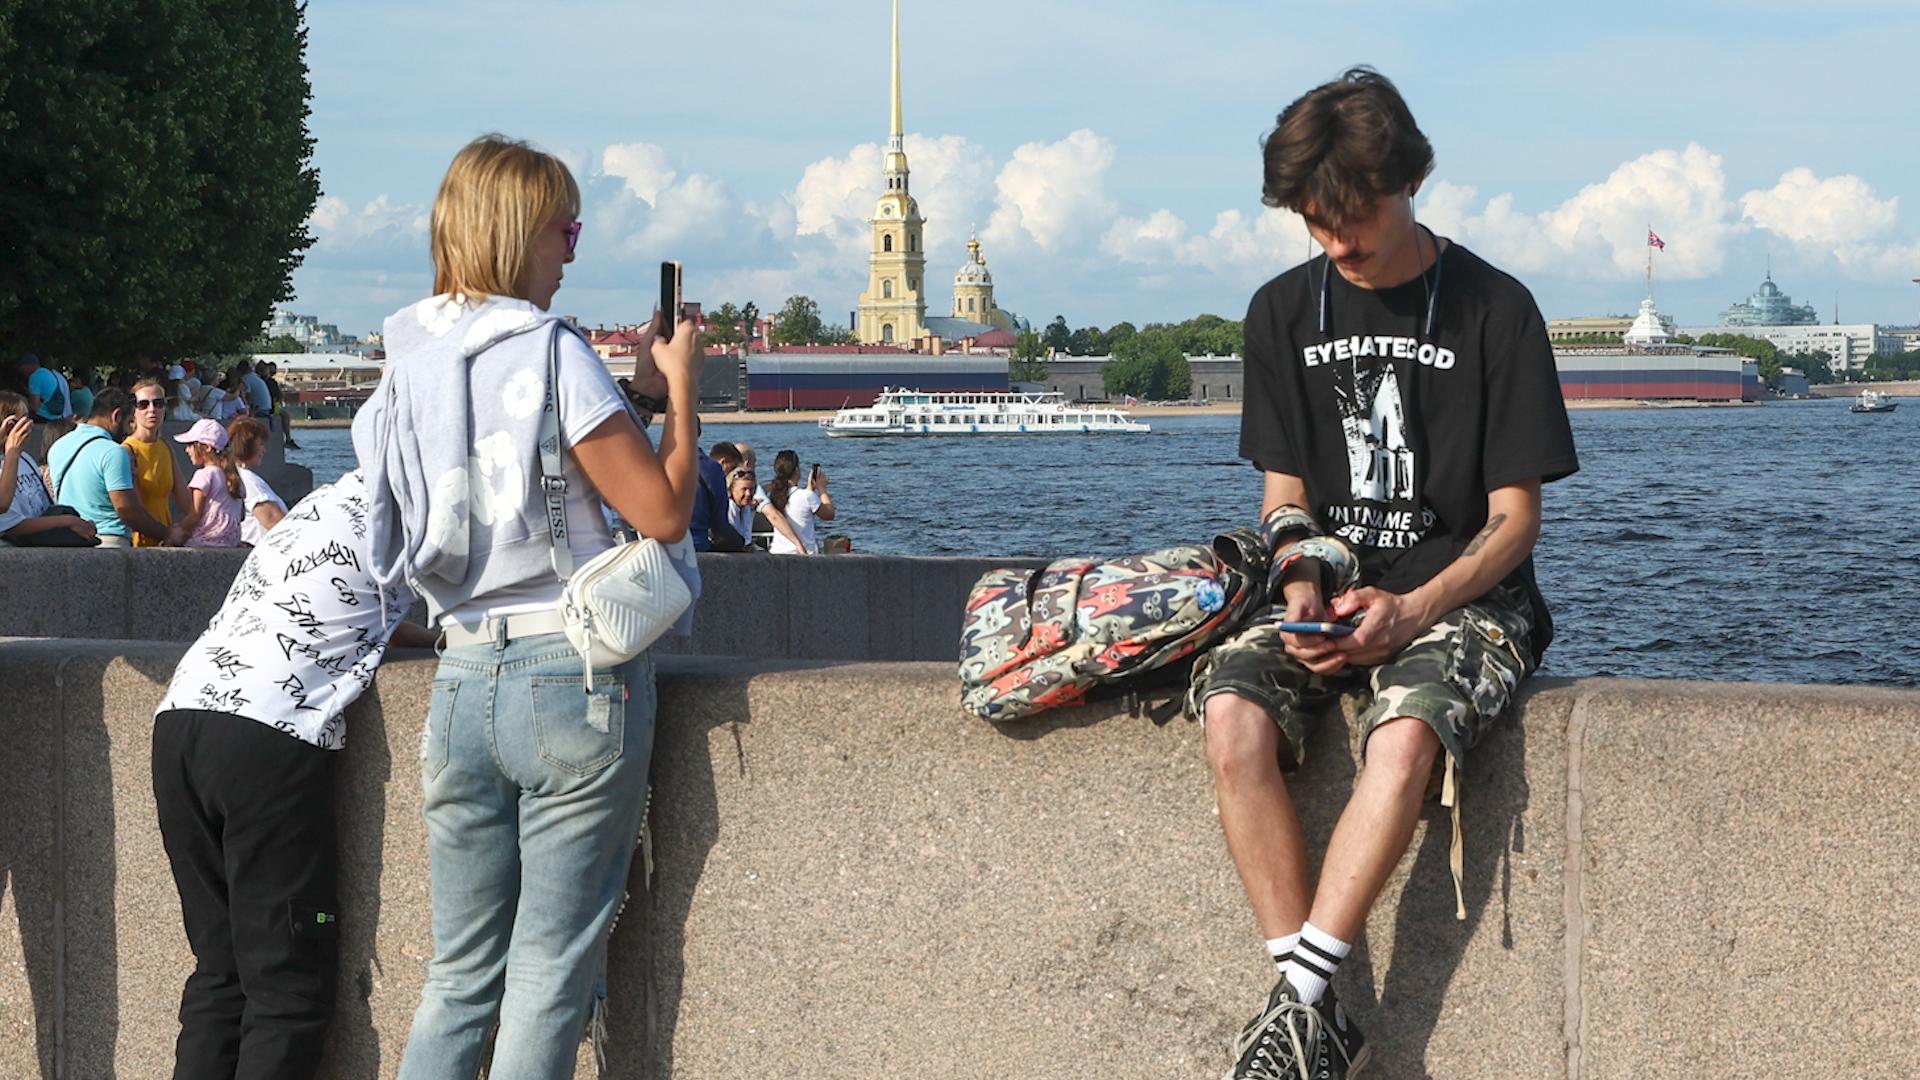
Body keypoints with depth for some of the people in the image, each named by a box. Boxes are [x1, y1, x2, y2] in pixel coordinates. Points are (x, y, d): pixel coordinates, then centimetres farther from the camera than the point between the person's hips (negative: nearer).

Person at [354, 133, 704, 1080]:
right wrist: (680, 383, 2)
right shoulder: (551, 353, -12)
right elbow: (664, 511, -12)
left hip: (462, 679, 6)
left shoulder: (407, 363, 9)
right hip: (576, 679, -6)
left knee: (459, 975, 12)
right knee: (552, 973, 0)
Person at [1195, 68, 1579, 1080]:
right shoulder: (1284, 312, 10)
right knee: (1232, 712, -28)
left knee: (1406, 733, -37)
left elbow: (1514, 517, -4)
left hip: (1461, 594, -4)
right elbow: (1284, 492, 12)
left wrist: (1411, 610, -20)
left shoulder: (1494, 311, -4)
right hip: (1330, 591, 4)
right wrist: (1302, 596, -9)